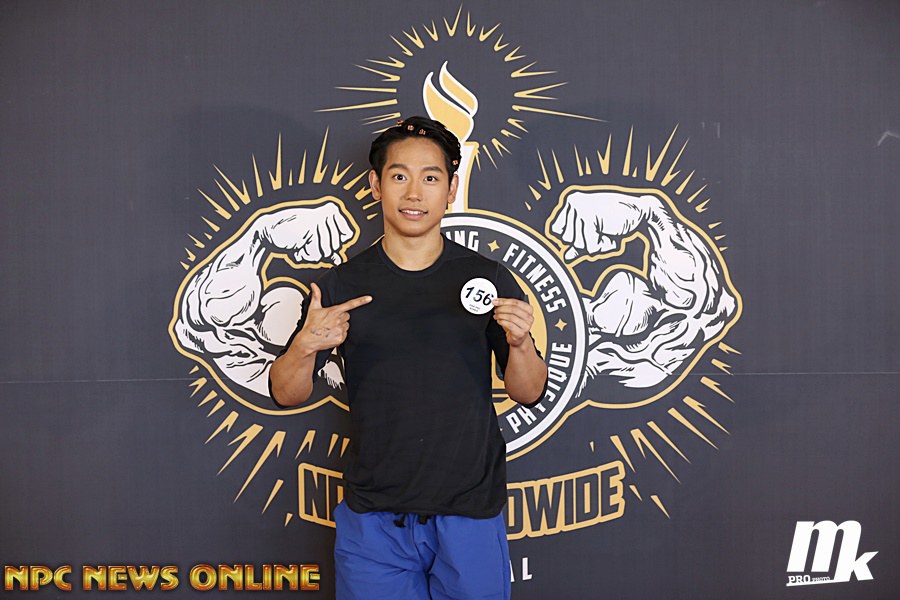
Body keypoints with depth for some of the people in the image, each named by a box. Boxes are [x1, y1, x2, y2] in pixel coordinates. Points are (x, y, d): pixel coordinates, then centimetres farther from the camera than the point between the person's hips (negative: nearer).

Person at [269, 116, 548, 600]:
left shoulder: (487, 281, 0)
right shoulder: (342, 286, 0)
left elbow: (529, 394, 2)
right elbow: (286, 394, 2)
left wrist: (520, 342, -18)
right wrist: (306, 346, -18)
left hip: (470, 514, 0)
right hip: (373, 518, 0)